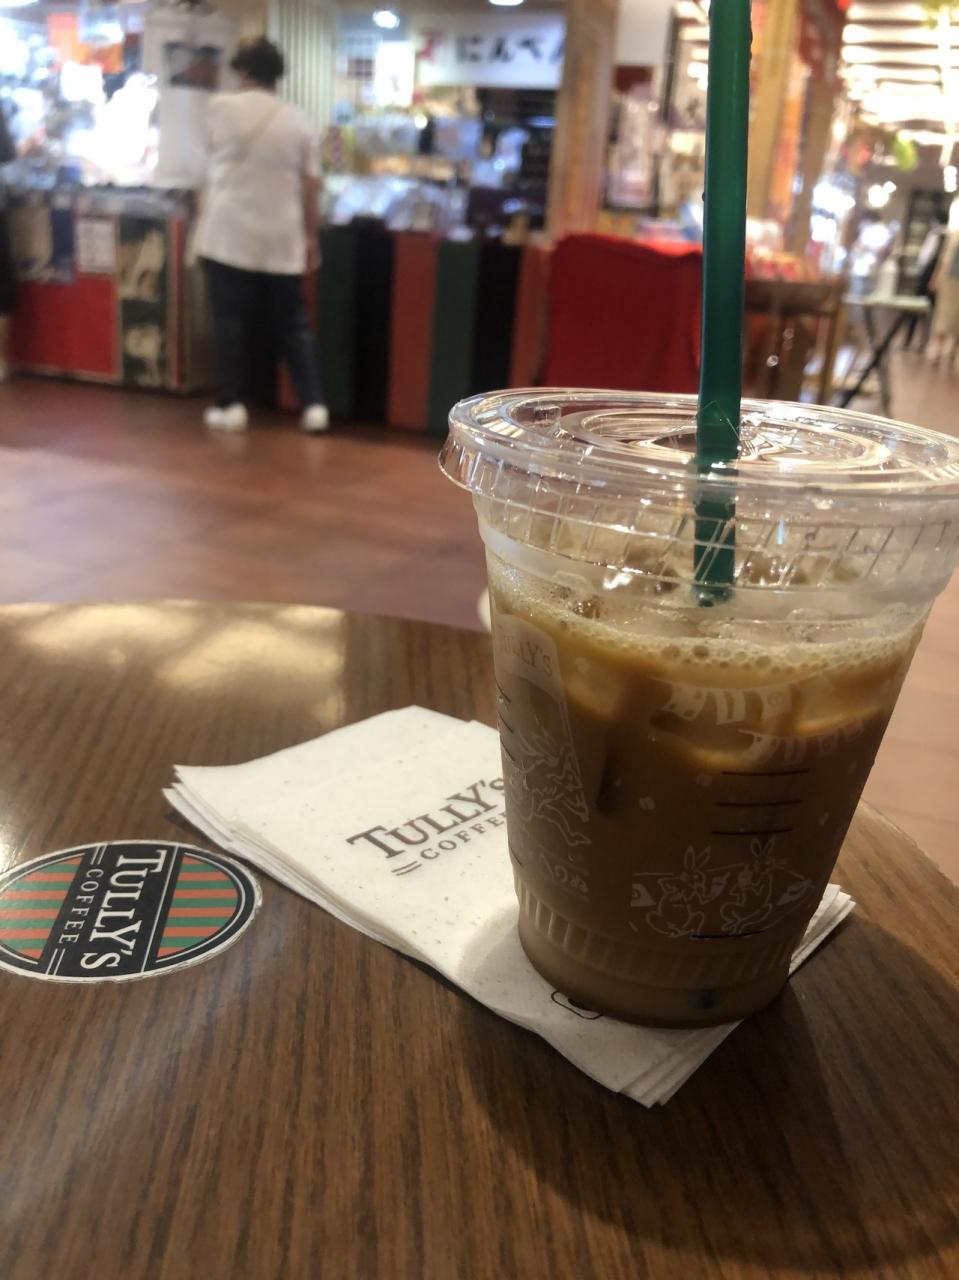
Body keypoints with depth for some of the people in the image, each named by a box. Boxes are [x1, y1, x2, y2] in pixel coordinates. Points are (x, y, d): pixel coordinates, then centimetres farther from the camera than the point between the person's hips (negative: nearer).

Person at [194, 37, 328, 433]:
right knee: (293, 323, 6)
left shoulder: (222, 106, 0)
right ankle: (313, 404, 4)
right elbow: (310, 184, 6)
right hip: (282, 240, 2)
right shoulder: (296, 121, 5)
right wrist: (311, 235, 14)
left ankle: (231, 404, 5)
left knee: (231, 323, 3)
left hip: (229, 236, -2)